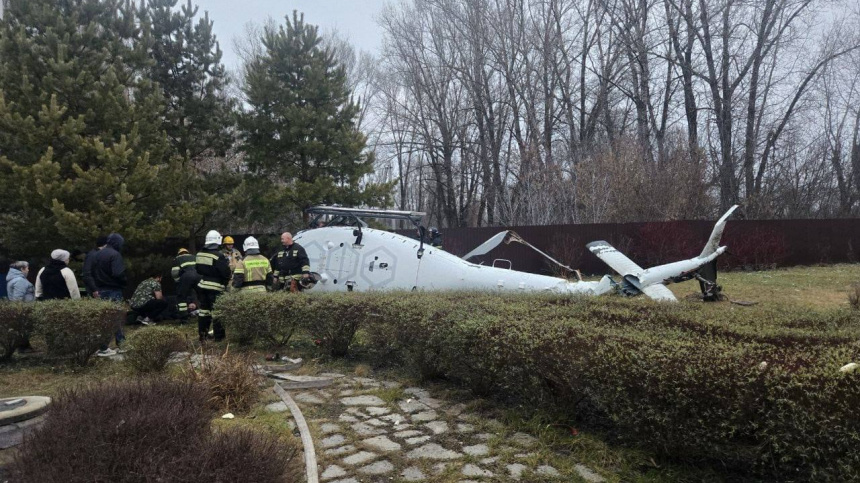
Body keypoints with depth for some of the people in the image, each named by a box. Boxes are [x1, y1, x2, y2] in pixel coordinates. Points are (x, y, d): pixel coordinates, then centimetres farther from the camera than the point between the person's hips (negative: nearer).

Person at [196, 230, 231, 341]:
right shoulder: (219, 256, -19)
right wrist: (225, 283, 1)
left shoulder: (200, 254, 5)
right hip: (215, 287, -7)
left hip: (202, 285, 7)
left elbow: (198, 269, 15)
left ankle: (202, 334, 22)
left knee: (204, 309, 16)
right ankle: (219, 336, 4)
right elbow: (225, 272, -18)